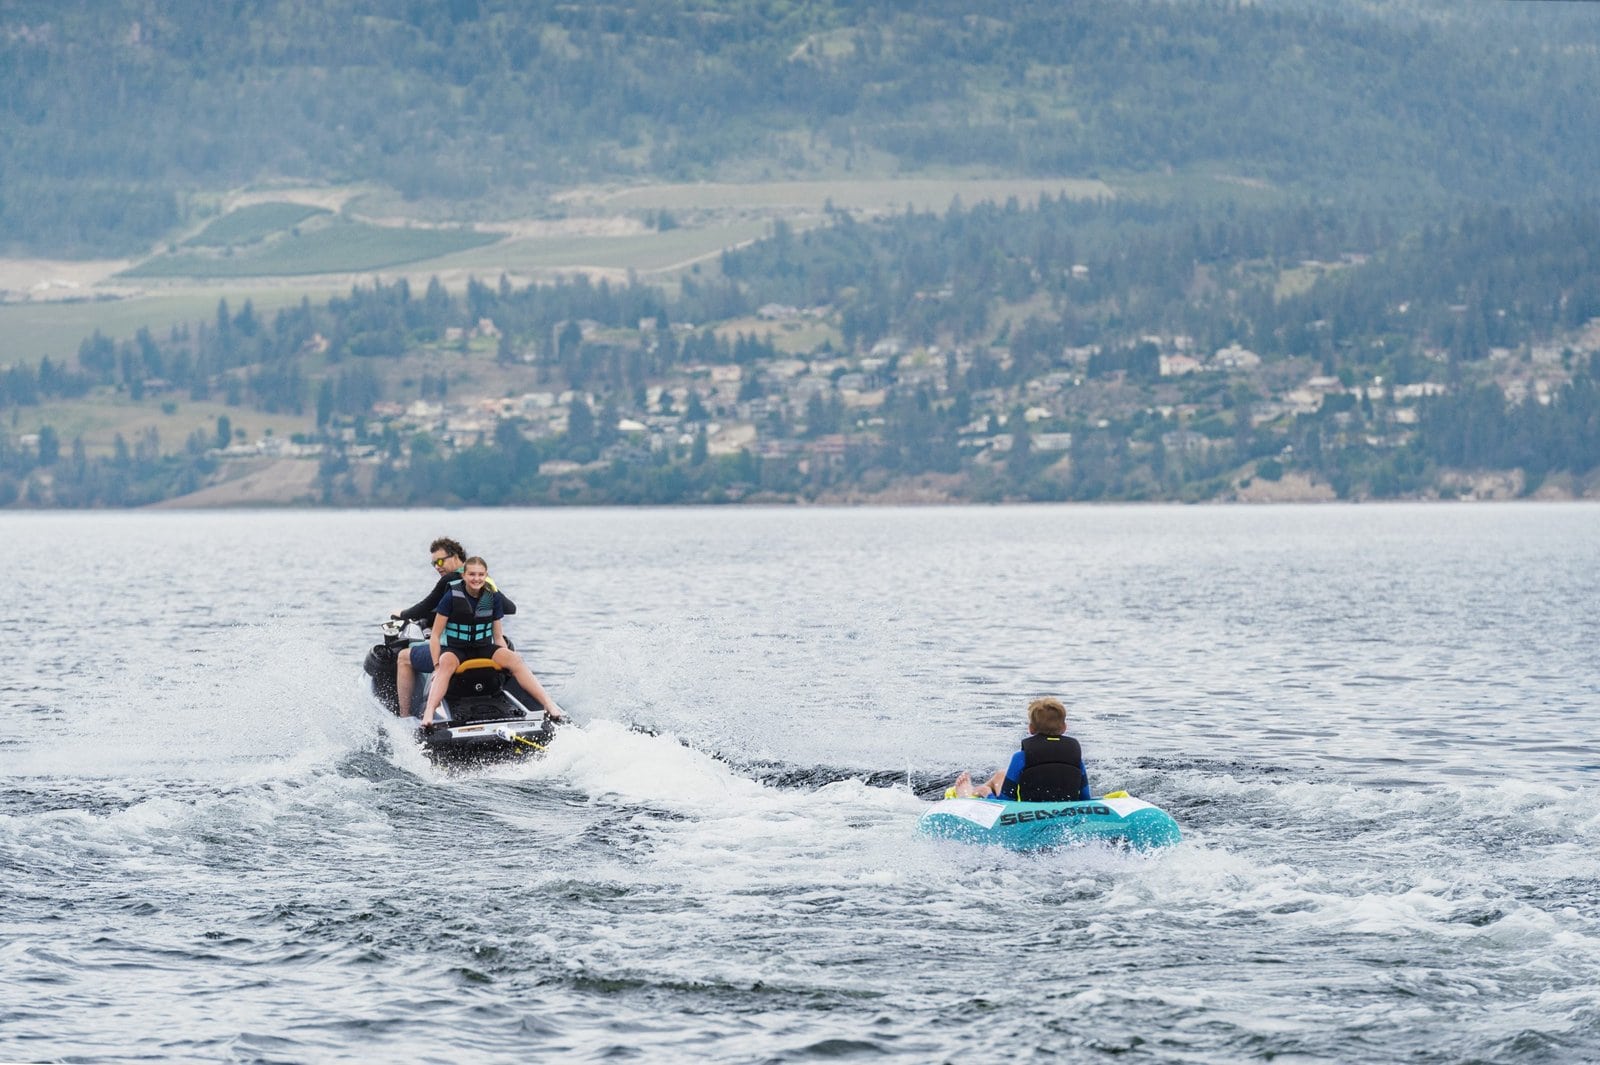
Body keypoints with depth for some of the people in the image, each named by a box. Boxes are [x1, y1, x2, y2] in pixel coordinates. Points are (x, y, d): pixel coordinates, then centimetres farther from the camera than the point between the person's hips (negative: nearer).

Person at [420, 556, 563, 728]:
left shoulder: (494, 598, 1)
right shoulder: (452, 597, -9)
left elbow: (498, 636, 9)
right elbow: (435, 635, -6)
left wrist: (508, 661, -5)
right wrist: (437, 666, -16)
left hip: (484, 648, 3)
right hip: (454, 649, -3)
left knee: (515, 659, -24)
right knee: (447, 662, -39)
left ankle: (550, 705, -30)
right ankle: (429, 713, -53)